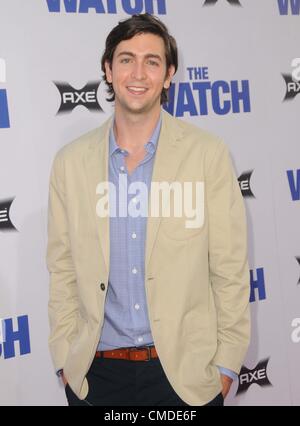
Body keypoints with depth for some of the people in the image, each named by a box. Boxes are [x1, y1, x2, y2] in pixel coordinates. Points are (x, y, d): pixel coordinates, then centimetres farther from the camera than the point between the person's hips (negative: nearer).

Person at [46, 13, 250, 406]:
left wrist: (226, 363, -3)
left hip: (185, 370, -1)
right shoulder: (70, 162, 0)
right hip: (96, 372, 2)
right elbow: (62, 269, 4)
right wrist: (65, 360, 2)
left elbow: (229, 268, -3)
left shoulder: (208, 154, -5)